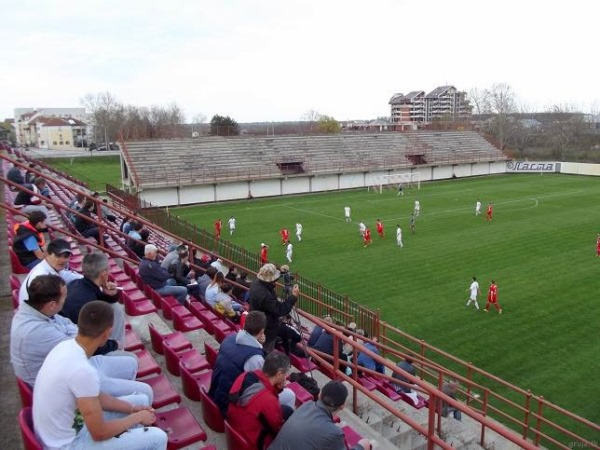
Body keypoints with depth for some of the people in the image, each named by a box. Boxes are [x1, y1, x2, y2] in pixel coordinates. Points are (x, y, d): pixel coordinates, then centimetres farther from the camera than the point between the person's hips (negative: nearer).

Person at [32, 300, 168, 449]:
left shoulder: (66, 346, -6)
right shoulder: (83, 371, -33)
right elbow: (99, 433, -23)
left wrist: (133, 408, 3)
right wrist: (138, 416, -8)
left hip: (68, 429, 8)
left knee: (141, 400, 15)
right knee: (157, 438, -6)